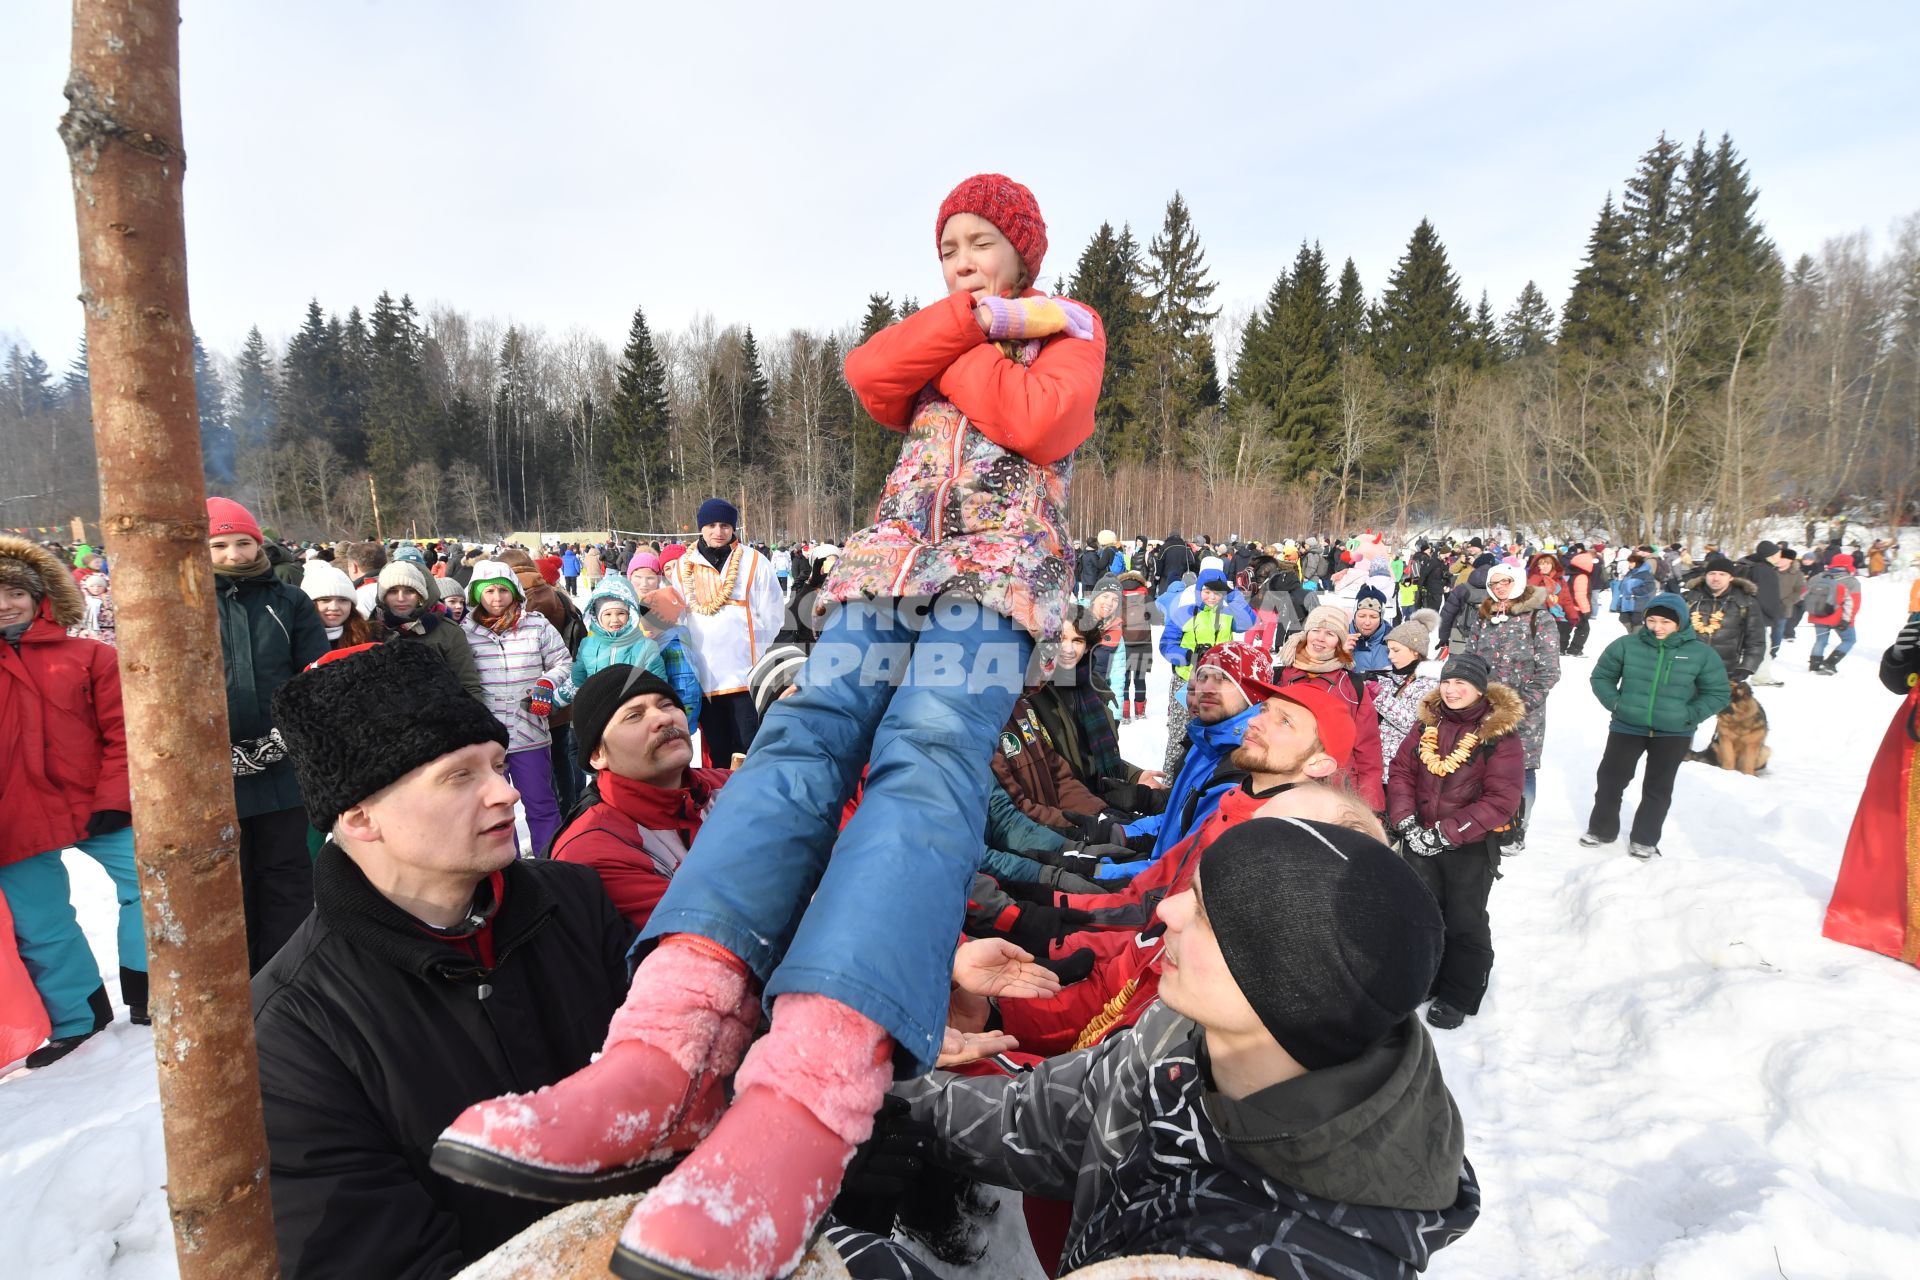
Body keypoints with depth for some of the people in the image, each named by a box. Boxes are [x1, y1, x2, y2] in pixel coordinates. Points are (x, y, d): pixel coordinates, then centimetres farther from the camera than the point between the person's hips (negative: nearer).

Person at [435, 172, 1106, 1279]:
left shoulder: (1071, 329, 22)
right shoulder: (940, 327, 35)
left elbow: (1045, 426, -3)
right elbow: (871, 375, 9)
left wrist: (954, 352, 8)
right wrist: (980, 319, 7)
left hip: (998, 573, -4)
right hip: (891, 563, 4)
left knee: (925, 762, -31)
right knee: (805, 735, -23)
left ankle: (803, 1098, -48)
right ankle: (663, 1051, -38)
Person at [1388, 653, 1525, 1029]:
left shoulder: (1500, 736, -14)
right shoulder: (1428, 724, 0)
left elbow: (1500, 801, -19)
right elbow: (1400, 772, 2)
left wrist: (1444, 834, -21)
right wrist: (1408, 823, -12)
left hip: (1471, 844, -4)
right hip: (1421, 841, 4)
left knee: (1465, 921, 10)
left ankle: (1459, 996, 28)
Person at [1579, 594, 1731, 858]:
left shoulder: (1701, 653, -7)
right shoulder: (1627, 644, -8)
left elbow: (1719, 693, 2)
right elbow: (1601, 676, 5)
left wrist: (1689, 715, -9)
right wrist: (1615, 702, -7)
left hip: (1673, 734, 0)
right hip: (1626, 727, 0)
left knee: (1658, 787, 12)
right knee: (1610, 778, 8)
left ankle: (1645, 840, 26)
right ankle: (1601, 829, 26)